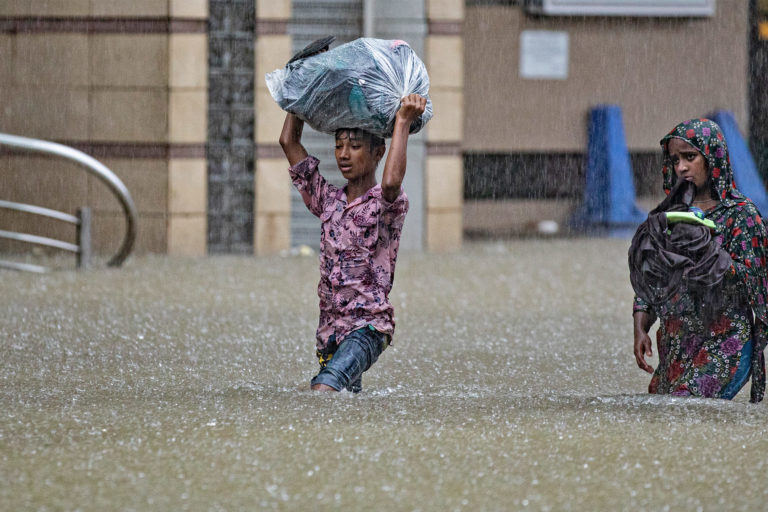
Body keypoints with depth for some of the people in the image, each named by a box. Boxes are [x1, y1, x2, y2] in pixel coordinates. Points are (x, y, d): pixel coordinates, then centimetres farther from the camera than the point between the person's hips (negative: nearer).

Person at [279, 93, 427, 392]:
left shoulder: (386, 206, -5)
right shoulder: (329, 201, 12)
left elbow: (391, 183, -32)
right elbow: (289, 142, 12)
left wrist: (403, 122, -24)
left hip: (369, 325, -6)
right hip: (330, 328, 6)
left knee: (323, 391, -26)